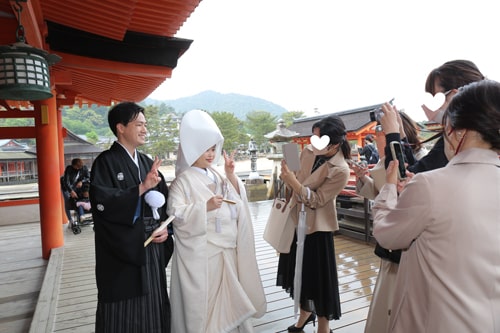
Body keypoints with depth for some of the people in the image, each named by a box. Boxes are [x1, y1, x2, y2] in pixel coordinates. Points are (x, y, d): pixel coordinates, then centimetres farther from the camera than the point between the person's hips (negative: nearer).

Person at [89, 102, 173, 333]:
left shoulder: (148, 163, 10)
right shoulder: (105, 162, -7)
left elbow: (165, 201, 12)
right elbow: (102, 202, -20)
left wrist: (165, 226, -3)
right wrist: (142, 188, -25)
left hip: (151, 249, 6)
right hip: (121, 253, -5)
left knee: (151, 307, 14)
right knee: (123, 313, 7)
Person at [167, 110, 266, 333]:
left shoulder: (216, 176, 8)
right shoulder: (183, 181, -9)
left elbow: (237, 201, 8)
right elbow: (176, 214, -16)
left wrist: (230, 176, -4)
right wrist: (205, 206, -25)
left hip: (226, 250, 6)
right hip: (200, 253, -6)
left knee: (226, 297, 17)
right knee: (202, 301, 6)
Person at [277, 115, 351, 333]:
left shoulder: (340, 170, -20)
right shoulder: (308, 151, -1)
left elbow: (317, 200, -22)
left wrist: (292, 181, -30)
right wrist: (288, 177, -10)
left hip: (317, 227, -6)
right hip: (296, 220, 7)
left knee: (318, 275, 6)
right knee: (299, 270, 19)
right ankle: (305, 313, 44)